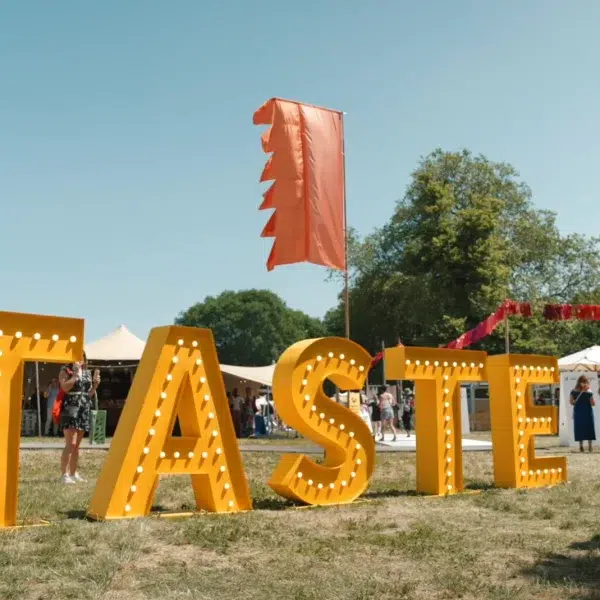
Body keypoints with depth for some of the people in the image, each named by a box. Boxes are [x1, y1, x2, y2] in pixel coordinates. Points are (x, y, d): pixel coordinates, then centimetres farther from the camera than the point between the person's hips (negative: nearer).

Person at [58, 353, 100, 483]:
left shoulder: (87, 373, 17)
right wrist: (76, 373, -13)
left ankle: (73, 473, 17)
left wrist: (95, 384, 4)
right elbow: (65, 387, -17)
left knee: (77, 445, 11)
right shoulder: (66, 371, 0)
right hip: (70, 409, -6)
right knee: (70, 443, -14)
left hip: (84, 410, 6)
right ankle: (64, 474, -13)